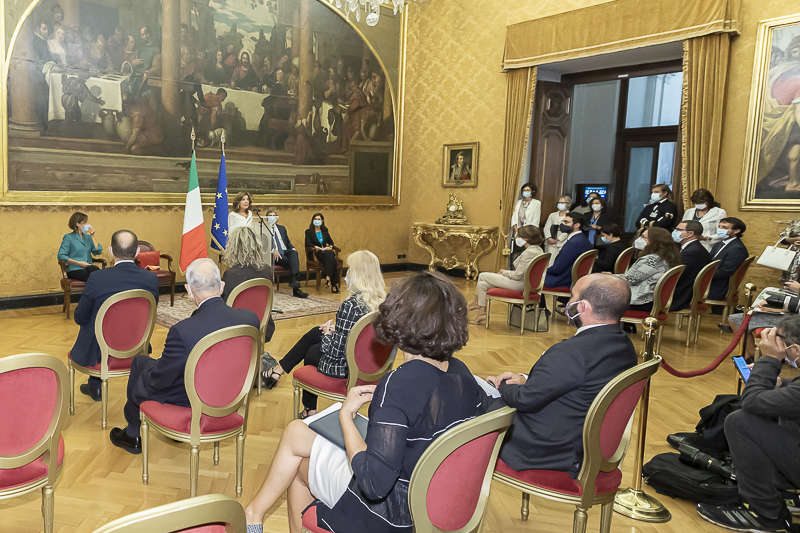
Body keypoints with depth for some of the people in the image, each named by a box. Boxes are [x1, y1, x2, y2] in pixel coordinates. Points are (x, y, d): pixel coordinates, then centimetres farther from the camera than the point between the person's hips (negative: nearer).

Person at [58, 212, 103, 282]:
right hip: (74, 270, -4)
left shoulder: (87, 237, 21)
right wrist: (78, 263, -12)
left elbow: (98, 251, 7)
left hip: (88, 268, 5)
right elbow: (61, 256, -5)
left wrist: (92, 236, 5)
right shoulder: (68, 237, 5)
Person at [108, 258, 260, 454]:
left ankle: (132, 436, 41)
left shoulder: (183, 331, -33)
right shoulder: (250, 318, -18)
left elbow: (157, 383, -20)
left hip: (188, 406, -5)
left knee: (139, 362, 20)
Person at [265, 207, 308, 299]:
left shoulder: (282, 228, 29)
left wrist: (293, 249, 4)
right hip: (273, 255, -4)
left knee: (294, 253, -34)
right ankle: (295, 289, -37)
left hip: (285, 252, 4)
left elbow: (288, 242, 27)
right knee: (294, 263, -31)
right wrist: (273, 251, -21)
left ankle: (294, 280, -52)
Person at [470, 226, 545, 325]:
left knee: (482, 276, 1)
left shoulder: (528, 253, -22)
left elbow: (517, 276, -21)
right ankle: (482, 313, 13)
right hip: (523, 283, 10)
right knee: (482, 284, 10)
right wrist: (507, 272, 9)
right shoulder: (538, 250, 7)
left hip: (519, 284, -10)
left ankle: (477, 302, 19)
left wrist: (505, 272, -3)